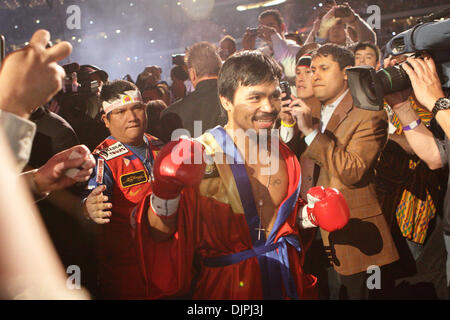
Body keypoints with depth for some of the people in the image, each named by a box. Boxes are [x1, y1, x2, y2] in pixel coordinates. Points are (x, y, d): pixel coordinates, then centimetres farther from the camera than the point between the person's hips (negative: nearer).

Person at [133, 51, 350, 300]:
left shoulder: (285, 157, 1)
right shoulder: (199, 157, -17)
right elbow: (161, 235, -18)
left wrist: (306, 217, -2)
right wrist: (164, 197, -35)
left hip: (284, 282, 5)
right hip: (222, 286, -5)